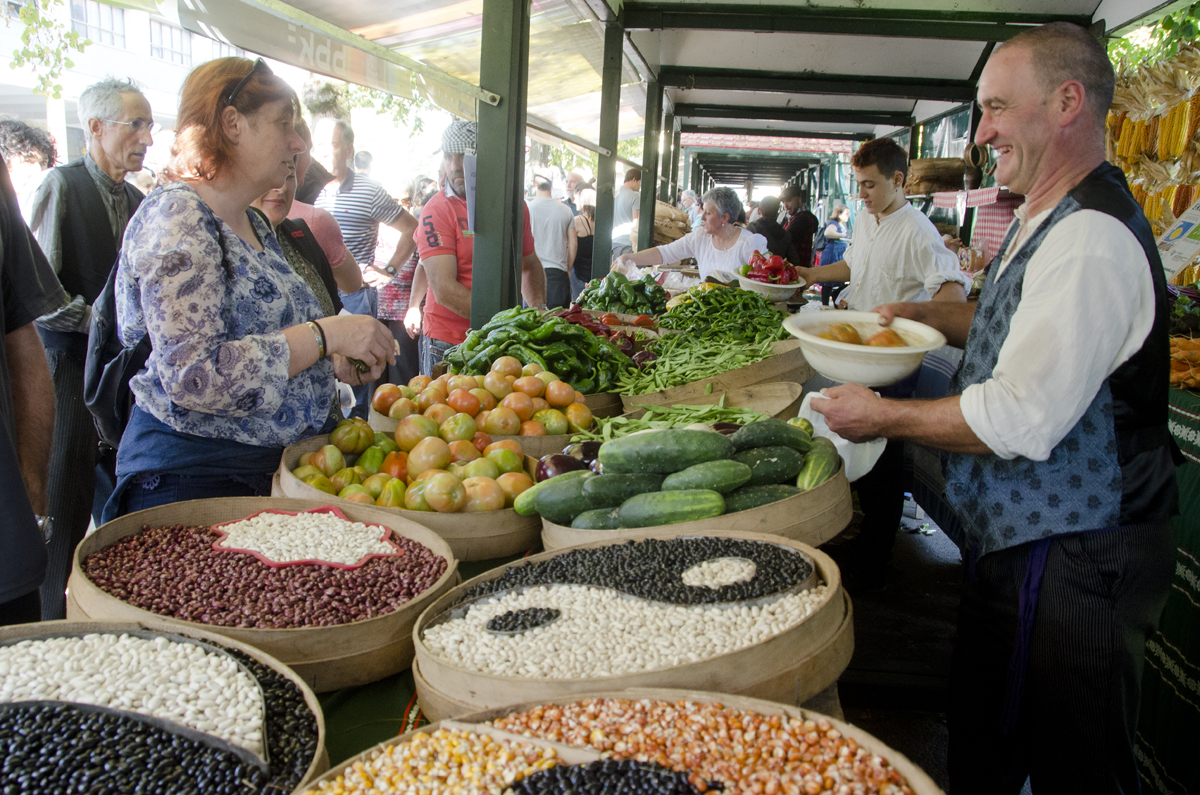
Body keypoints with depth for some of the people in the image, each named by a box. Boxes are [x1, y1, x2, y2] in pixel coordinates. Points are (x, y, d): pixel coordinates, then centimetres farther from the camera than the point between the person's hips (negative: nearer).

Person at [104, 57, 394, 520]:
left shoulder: (255, 225, 13)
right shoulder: (176, 216, -15)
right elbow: (194, 376, -25)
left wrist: (335, 362, 7)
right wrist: (325, 336, -21)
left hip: (274, 470, 8)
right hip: (192, 478, -8)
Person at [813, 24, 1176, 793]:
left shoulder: (1090, 240, -24)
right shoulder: (1049, 220, 10)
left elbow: (1020, 421, -28)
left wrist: (883, 416, -15)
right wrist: (926, 315, 14)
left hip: (1070, 563, -10)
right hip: (1018, 537, 10)